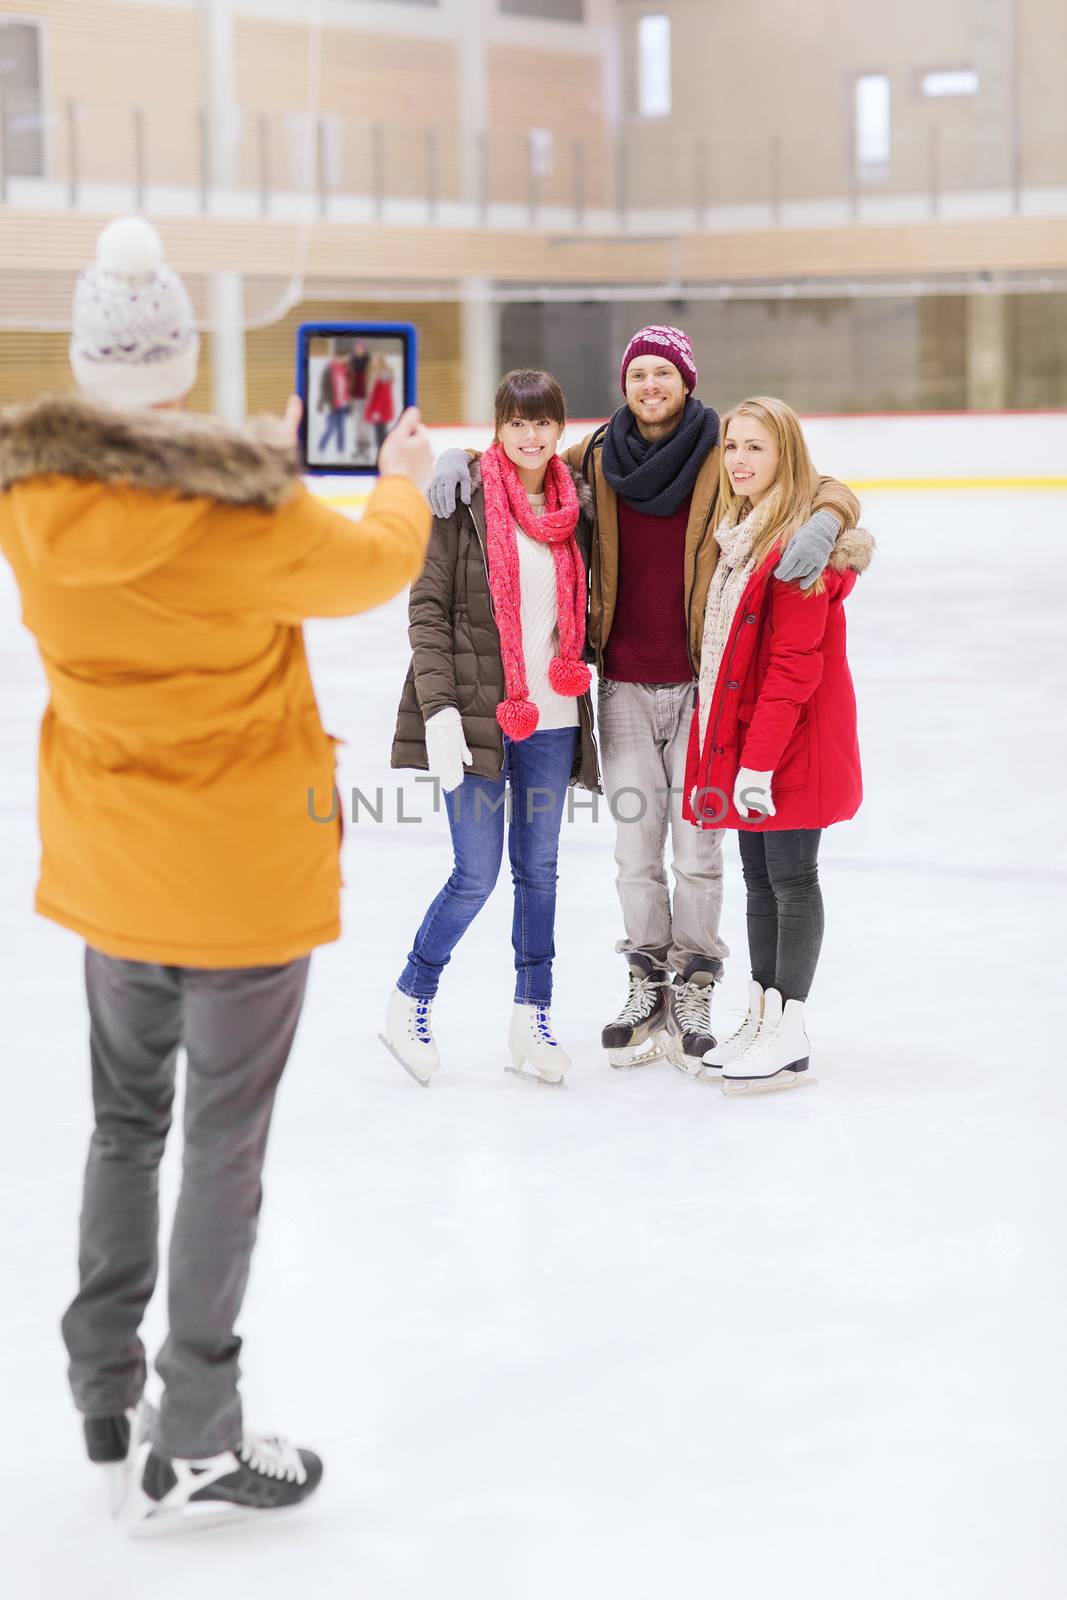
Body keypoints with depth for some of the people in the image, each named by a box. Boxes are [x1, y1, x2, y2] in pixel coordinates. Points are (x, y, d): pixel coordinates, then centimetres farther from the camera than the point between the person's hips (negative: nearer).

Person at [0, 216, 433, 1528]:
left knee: (125, 1121, 21)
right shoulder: (243, 510, -22)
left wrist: (265, 460, 22)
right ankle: (194, 1444, 14)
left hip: (106, 867, 5)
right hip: (243, 871, -5)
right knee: (224, 1144, 6)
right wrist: (403, 482, 17)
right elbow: (369, 570, -3)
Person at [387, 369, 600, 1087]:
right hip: (479, 715, -4)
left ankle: (533, 1017, 20)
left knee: (539, 870, 10)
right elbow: (429, 608, -8)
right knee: (477, 875, -3)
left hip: (552, 720, 4)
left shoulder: (576, 502, 7)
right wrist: (439, 708, -15)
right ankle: (409, 1005, 15)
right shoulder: (467, 500, -6)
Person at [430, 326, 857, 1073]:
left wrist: (822, 522, -27)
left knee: (698, 847, 2)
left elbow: (830, 491, -5)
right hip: (624, 685, 2)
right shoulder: (600, 457, 3)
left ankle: (694, 991, 19)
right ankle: (647, 984, 24)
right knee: (636, 847, 8)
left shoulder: (724, 458, -5)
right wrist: (461, 460, -5)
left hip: (701, 682, -2)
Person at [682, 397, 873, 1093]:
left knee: (791, 879, -2)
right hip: (741, 738, 8)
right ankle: (761, 1018, 22)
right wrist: (731, 754, 13)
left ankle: (790, 1038, 5)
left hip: (795, 747, -8)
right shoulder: (738, 534, 11)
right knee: (759, 879, 13)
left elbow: (793, 666, -20)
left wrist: (759, 761, -22)